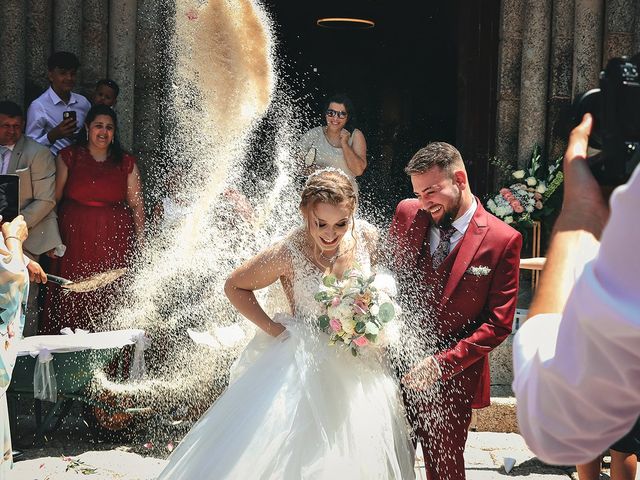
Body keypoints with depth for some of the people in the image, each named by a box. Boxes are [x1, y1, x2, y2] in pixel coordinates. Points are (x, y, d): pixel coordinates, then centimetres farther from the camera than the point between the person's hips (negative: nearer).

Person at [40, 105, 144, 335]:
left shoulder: (126, 163, 10)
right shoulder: (68, 158, 6)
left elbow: (136, 204, 8)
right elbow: (54, 197, 4)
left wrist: (140, 241, 0)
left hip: (115, 241, 1)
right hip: (76, 240, -1)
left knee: (109, 303, -2)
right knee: (72, 299, -3)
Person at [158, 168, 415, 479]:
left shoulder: (366, 236, -9)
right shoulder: (288, 253, -21)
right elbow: (234, 287, -6)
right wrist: (272, 329, -12)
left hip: (360, 369, 4)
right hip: (308, 365, -4)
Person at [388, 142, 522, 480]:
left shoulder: (503, 240, -11)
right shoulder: (407, 214, -1)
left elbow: (498, 324, -9)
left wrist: (442, 363, -17)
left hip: (452, 378, -2)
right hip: (397, 366, 3)